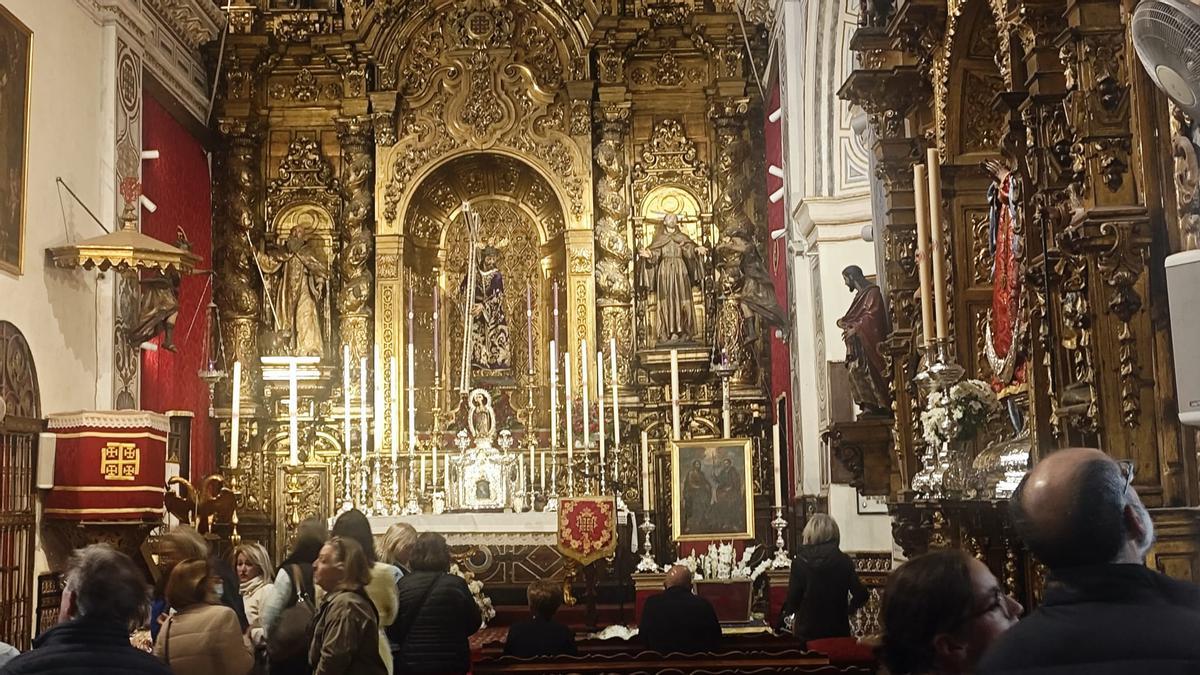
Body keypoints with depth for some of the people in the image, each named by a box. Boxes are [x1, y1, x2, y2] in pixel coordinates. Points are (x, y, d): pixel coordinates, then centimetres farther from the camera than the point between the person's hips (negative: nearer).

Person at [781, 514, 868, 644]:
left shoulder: (800, 561, -9)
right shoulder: (844, 561, -4)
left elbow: (792, 602, -10)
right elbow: (860, 595, -7)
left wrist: (786, 608, 11)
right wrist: (848, 609, 11)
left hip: (808, 633, -1)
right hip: (838, 631, 2)